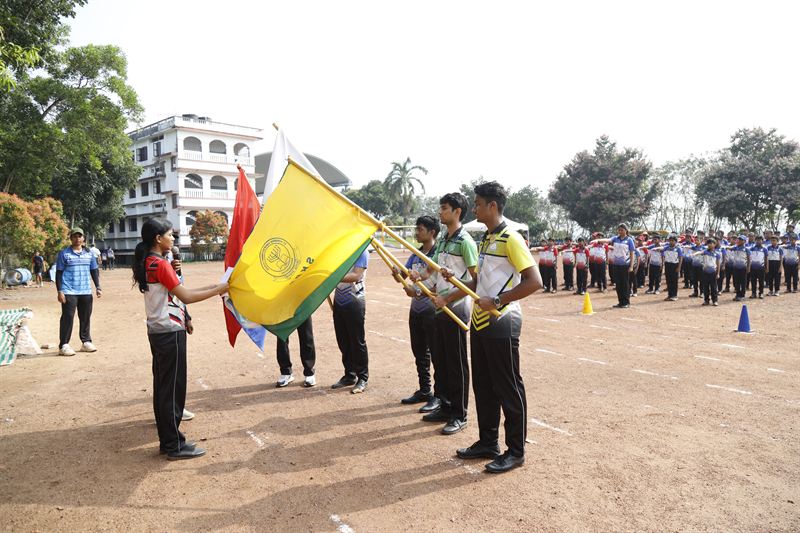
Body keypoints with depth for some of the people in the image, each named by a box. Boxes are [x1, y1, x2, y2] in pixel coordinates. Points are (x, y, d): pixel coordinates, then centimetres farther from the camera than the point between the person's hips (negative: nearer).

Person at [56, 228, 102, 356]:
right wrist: (60, 291, -8)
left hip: (86, 292, 4)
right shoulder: (64, 253, 0)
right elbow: (59, 273, -2)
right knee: (67, 318, -5)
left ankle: (86, 342, 19)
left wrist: (98, 287, 8)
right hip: (69, 292, -4)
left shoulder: (89, 254, 11)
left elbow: (94, 271, 16)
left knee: (86, 317, 9)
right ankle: (64, 345, 1)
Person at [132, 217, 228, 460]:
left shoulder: (147, 263, 11)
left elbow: (176, 292, 12)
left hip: (157, 331, 9)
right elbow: (186, 297, -19)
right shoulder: (161, 264, -17)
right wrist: (218, 289, -11)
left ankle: (166, 440, 23)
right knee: (173, 388, -2)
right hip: (170, 333, -9)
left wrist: (212, 287, 9)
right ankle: (175, 445, 7)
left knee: (162, 386, 14)